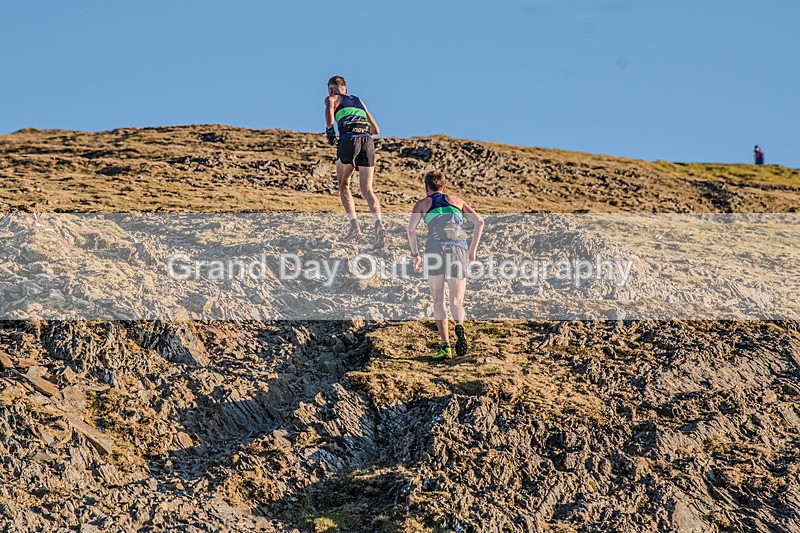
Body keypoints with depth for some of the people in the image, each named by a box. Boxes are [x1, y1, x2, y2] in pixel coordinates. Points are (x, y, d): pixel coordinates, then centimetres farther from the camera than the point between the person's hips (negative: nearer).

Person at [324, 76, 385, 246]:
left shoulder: (332, 99, 18)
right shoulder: (359, 101, 33)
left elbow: (329, 108, -10)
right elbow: (376, 130, 31)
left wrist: (329, 129, -1)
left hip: (348, 140, -4)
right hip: (368, 142, 4)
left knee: (343, 185, 14)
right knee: (367, 190, 1)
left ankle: (354, 226, -1)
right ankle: (379, 224, -24)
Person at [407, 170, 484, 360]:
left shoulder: (422, 204, 19)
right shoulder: (456, 200, 26)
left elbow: (411, 229, 2)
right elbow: (479, 222, 15)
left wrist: (416, 255, 9)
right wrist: (473, 249, 19)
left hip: (435, 248, -1)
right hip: (459, 249, 1)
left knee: (438, 302, 9)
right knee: (456, 302, 4)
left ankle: (445, 345, -7)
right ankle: (459, 326, -29)